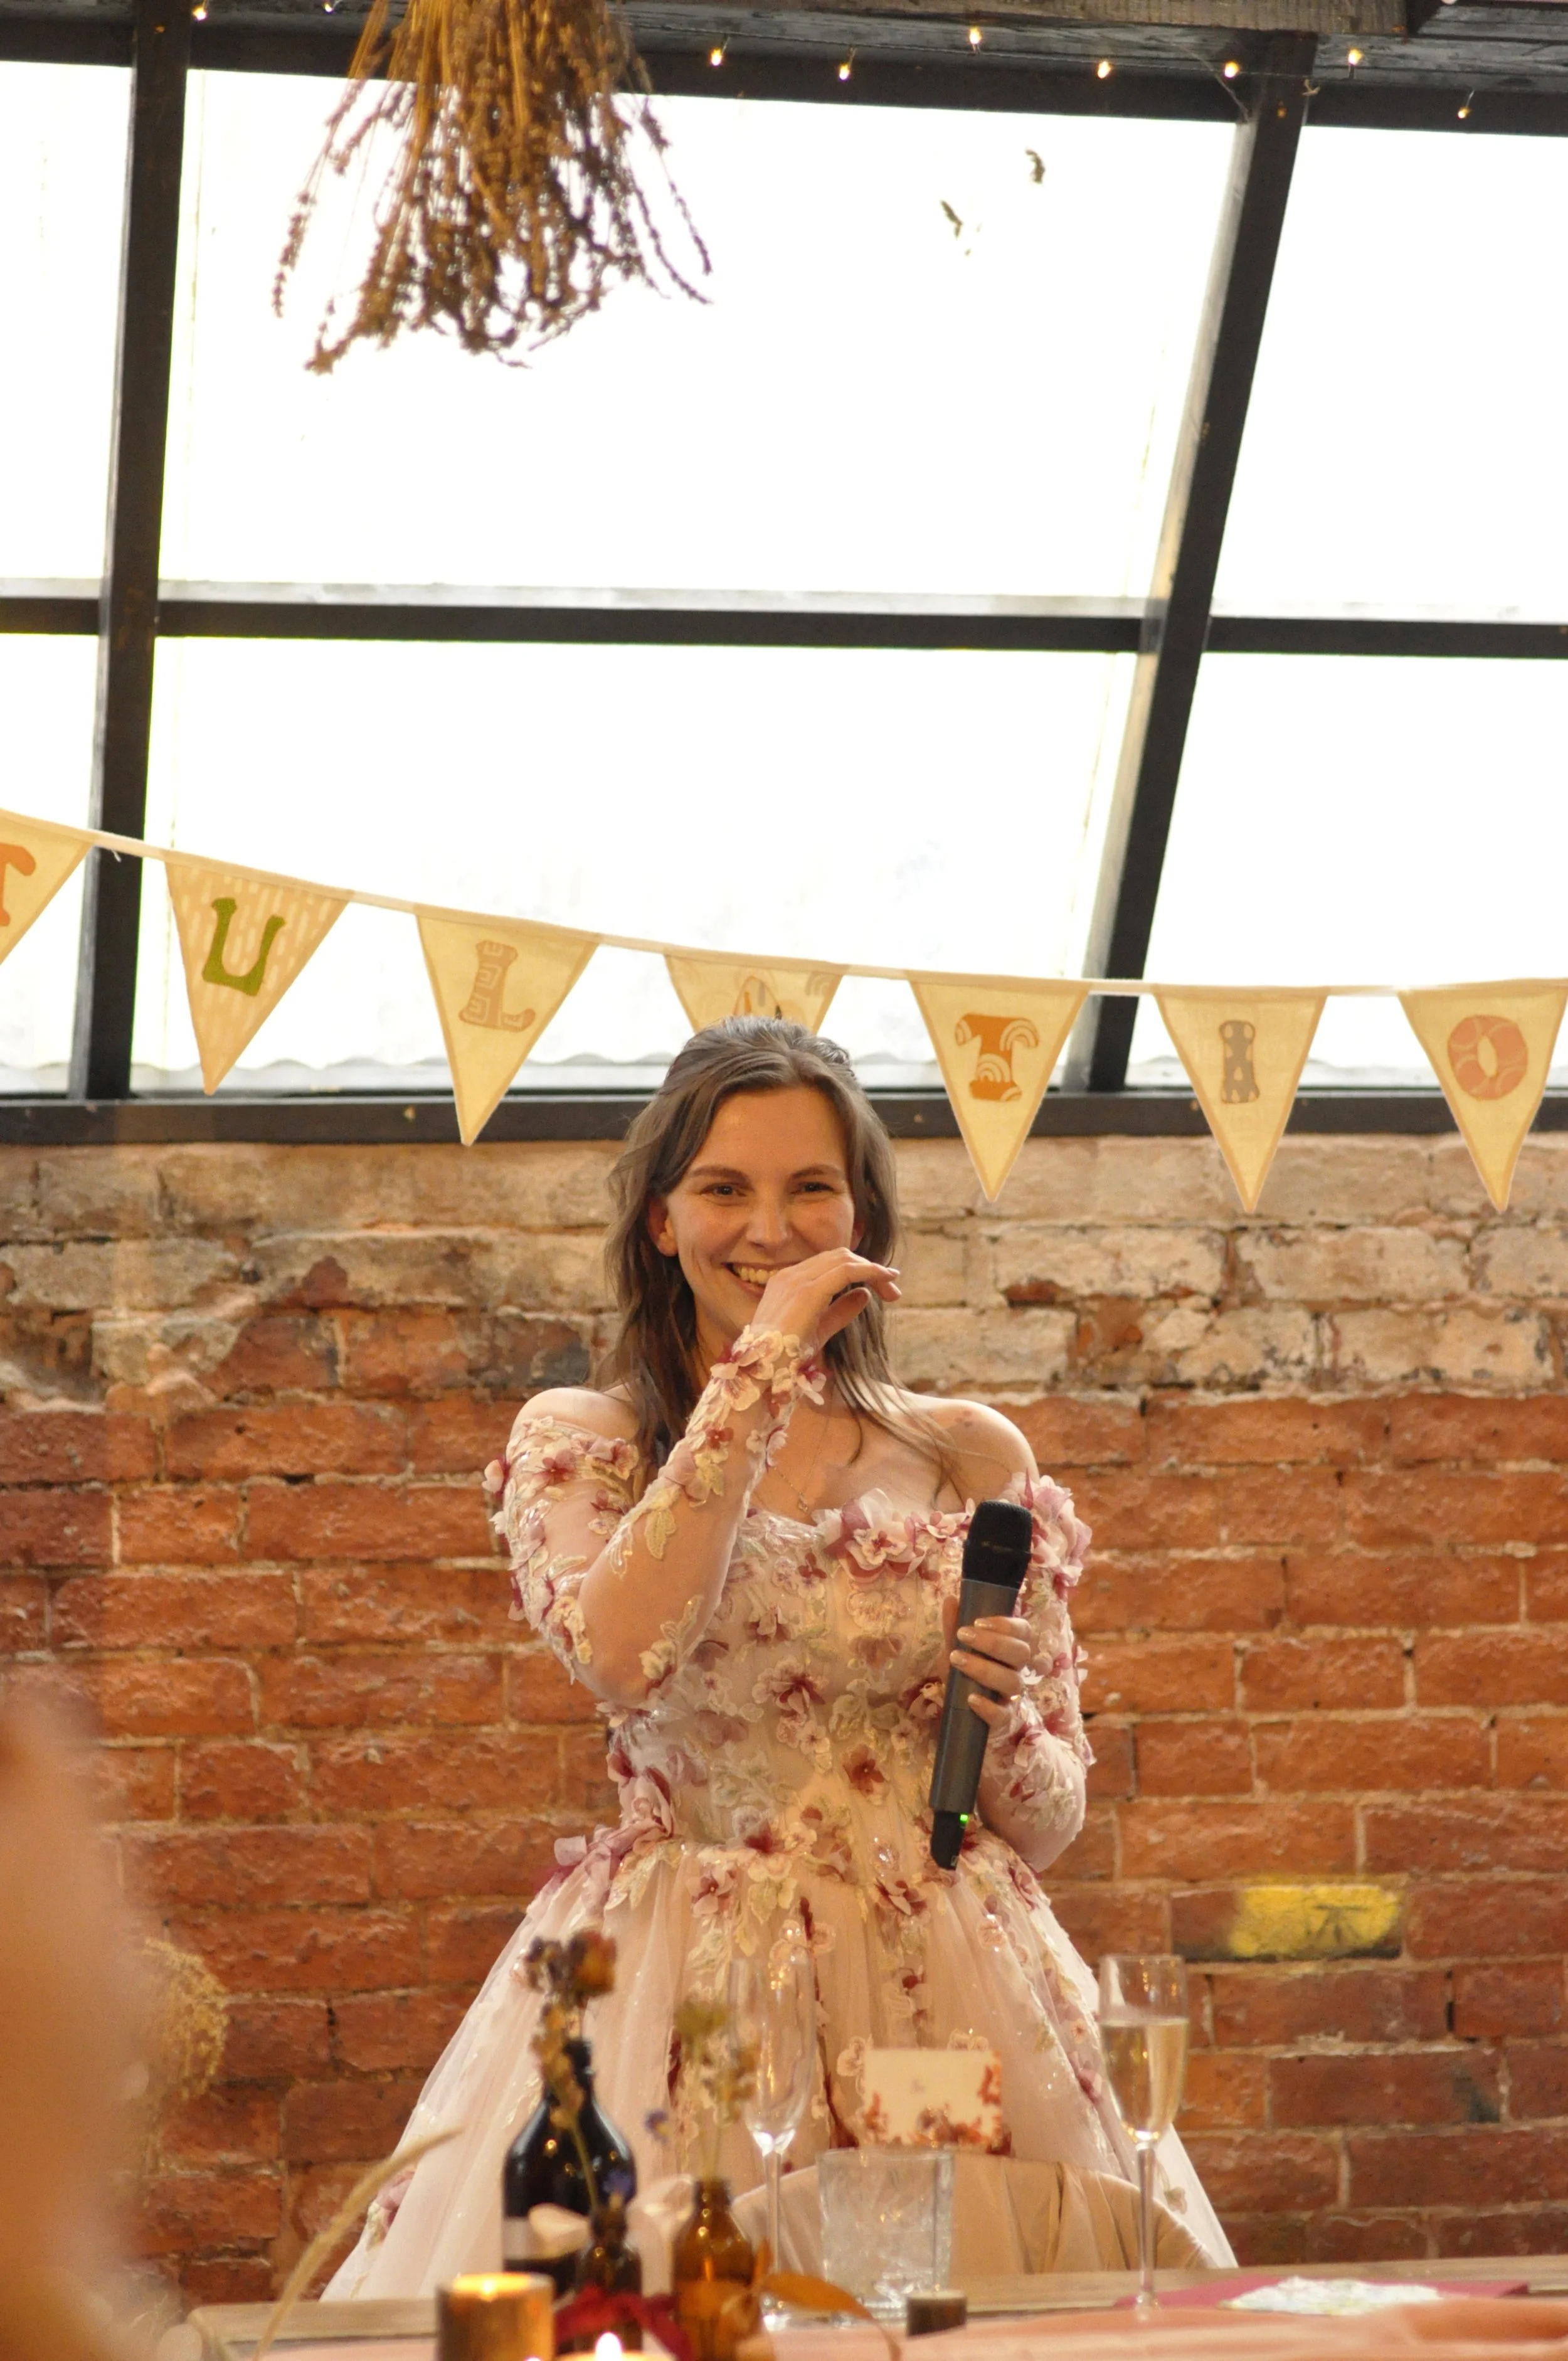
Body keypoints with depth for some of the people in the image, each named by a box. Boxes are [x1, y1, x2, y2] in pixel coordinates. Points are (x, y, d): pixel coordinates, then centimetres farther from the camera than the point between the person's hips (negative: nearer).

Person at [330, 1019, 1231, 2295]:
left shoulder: (973, 1457, 9)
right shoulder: (575, 1441, 5)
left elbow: (1052, 1818, 12)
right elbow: (624, 1652, -18)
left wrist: (1002, 1714, -10)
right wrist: (761, 1368, -12)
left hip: (945, 1994, 2)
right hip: (682, 1990, -2)